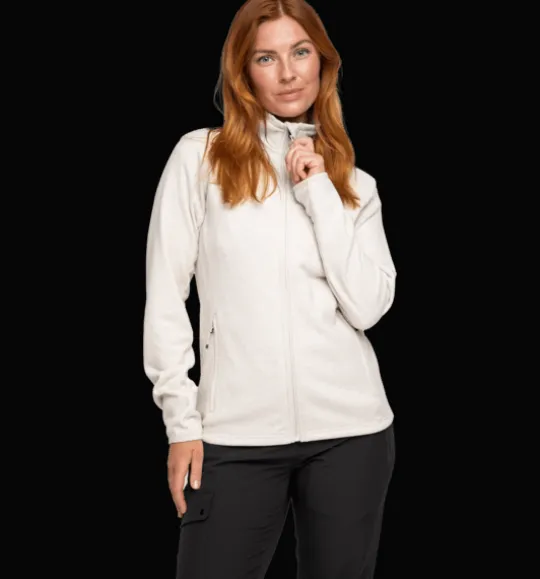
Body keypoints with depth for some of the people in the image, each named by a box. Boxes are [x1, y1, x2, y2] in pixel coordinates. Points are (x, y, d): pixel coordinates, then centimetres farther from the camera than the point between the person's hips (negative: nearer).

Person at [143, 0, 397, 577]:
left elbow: (367, 307, -3)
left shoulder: (354, 183, 10)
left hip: (350, 429, 3)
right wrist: (182, 420, -4)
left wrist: (320, 194, -5)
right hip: (236, 434, -2)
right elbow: (165, 296, 0)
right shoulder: (200, 156, 2)